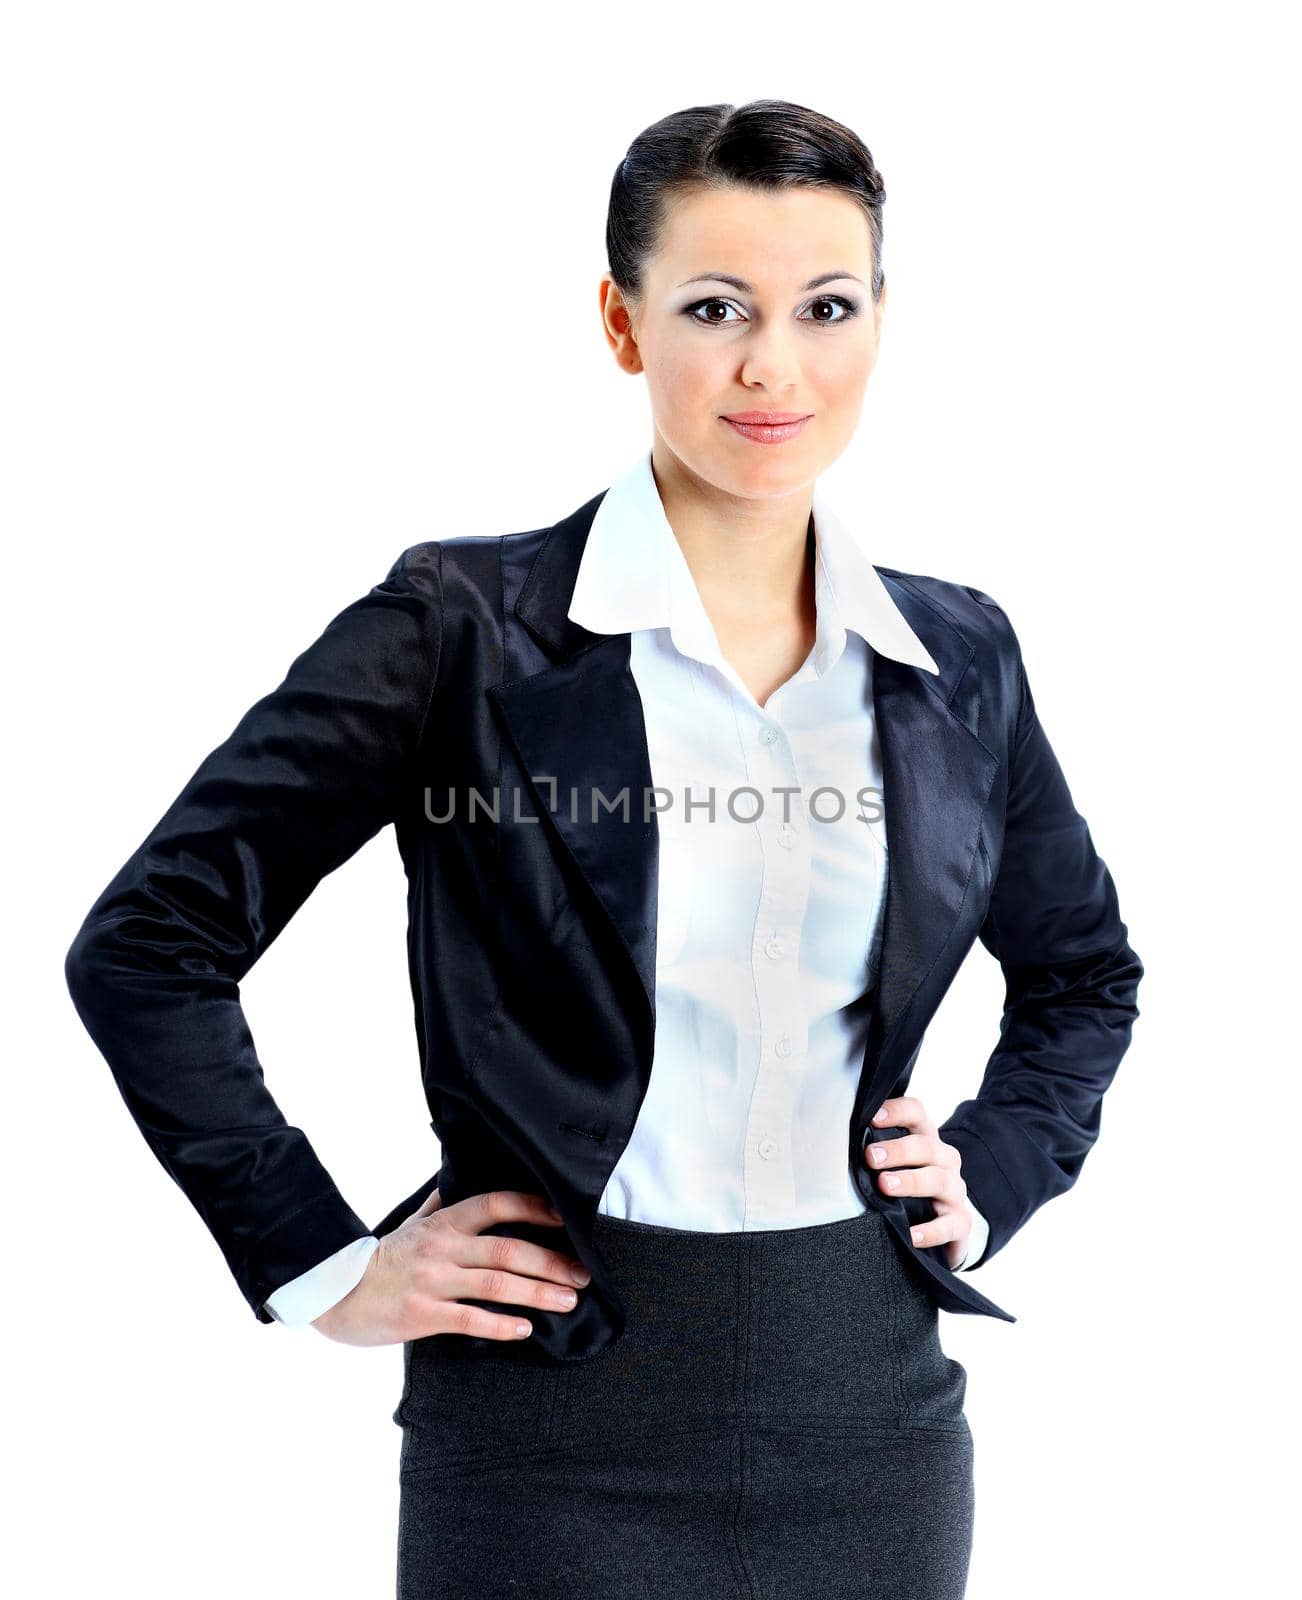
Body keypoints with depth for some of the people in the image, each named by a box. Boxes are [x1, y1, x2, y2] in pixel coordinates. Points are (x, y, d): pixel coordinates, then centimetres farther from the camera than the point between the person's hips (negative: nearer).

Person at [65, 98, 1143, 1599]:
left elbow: (1084, 966, 21)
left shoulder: (958, 657, 4)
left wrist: (990, 1176, 7)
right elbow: (146, 943, -6)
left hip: (873, 1405, 4)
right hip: (560, 1431, -3)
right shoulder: (467, 627, -8)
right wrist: (325, 1267, -7)